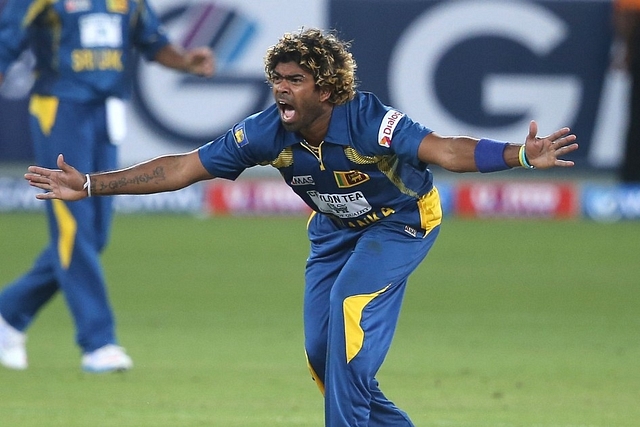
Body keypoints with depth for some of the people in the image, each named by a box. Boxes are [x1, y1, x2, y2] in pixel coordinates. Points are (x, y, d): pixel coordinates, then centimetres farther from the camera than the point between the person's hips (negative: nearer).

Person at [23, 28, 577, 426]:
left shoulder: (369, 121, -36)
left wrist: (520, 155, -66)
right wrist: (90, 186, -20)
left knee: (350, 301, -27)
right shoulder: (268, 132, -22)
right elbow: (182, 168, -16)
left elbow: (444, 150, -48)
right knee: (321, 351, -1)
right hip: (336, 227, 6)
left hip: (404, 219, -6)